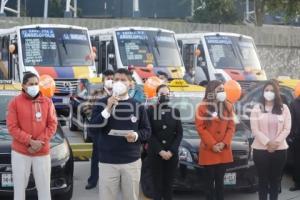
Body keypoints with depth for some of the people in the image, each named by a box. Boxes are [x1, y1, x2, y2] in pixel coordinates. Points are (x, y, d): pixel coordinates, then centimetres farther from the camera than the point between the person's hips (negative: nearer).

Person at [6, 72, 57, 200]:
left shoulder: (47, 102, 4)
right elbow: (12, 127, -6)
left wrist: (41, 142, -11)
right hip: (20, 152, -1)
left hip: (42, 152, 2)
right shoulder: (15, 102, -2)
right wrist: (30, 141, -16)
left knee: (44, 187, 6)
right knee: (19, 186, 4)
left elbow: (52, 124, 2)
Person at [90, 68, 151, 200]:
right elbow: (93, 126, -7)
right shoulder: (102, 103, 3)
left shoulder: (137, 105, 5)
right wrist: (107, 109, -18)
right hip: (107, 162, -1)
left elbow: (147, 131, 8)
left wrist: (136, 135, -13)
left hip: (132, 161, 1)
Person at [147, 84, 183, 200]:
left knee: (168, 184, 4)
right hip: (155, 153, -2)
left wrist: (171, 151, -8)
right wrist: (160, 151, -13)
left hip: (172, 154, 2)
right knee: (157, 185, -2)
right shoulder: (150, 111, 0)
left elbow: (179, 133, 4)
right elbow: (149, 134, -5)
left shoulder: (175, 111, 7)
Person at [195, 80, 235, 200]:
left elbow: (231, 127, 5)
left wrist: (224, 143, -10)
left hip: (224, 151, 3)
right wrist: (212, 145, -14)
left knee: (220, 181, 9)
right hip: (208, 151, -3)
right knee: (210, 181, 2)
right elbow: (200, 128, -8)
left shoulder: (228, 107, 9)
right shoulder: (202, 107, -3)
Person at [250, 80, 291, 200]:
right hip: (260, 149, -1)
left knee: (276, 179, 8)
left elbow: (287, 129, 0)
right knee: (263, 179, 3)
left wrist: (276, 142, -14)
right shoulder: (257, 108, 2)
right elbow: (255, 130, -6)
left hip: (279, 149, 1)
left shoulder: (284, 108, 5)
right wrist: (267, 143, -15)